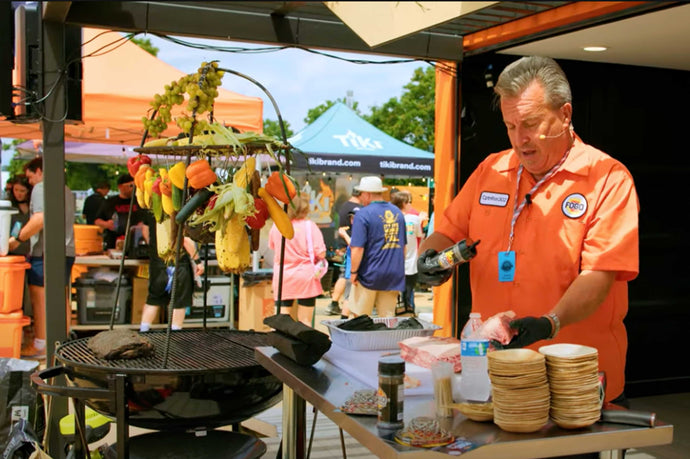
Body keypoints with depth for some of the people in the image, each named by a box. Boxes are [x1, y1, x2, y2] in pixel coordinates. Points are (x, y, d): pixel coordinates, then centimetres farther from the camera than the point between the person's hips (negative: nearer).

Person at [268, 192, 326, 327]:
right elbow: (321, 253, -13)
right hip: (305, 277, -3)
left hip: (282, 278, 3)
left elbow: (271, 246, 17)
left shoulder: (276, 226, -1)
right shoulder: (309, 226, -11)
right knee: (305, 321, 6)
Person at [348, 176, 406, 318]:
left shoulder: (363, 214, -12)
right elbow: (403, 245, 17)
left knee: (358, 316, 6)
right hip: (394, 275, 6)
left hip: (369, 275, -5)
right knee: (388, 317, 10)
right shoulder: (398, 212, 9)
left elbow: (357, 248, -17)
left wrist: (353, 271, -7)